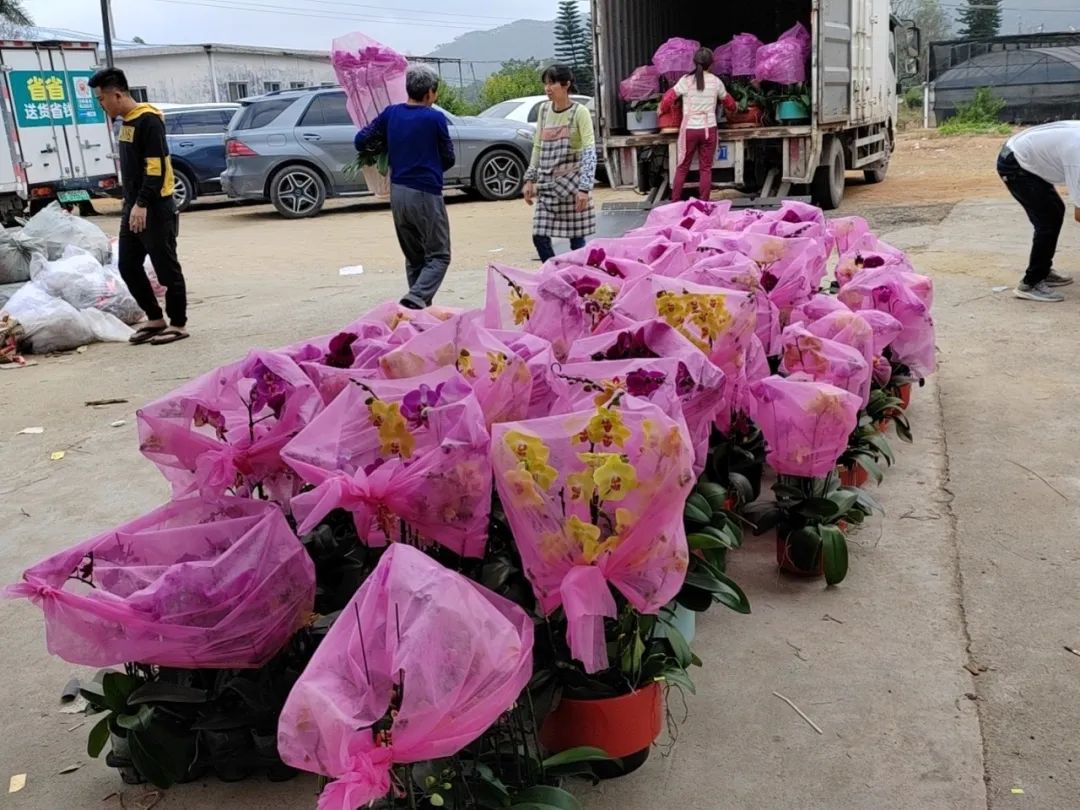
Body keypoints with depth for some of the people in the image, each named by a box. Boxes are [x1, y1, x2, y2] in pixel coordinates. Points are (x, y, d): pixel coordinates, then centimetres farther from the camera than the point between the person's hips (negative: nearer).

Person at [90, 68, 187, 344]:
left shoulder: (148, 120, -14)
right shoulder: (126, 121, 15)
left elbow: (156, 167, -20)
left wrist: (142, 204, -24)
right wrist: (131, 204, 19)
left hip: (156, 210, -10)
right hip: (133, 208, 10)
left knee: (166, 269, -2)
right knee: (128, 267, 12)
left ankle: (178, 324, 8)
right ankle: (155, 319, 22)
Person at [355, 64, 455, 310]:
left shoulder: (391, 114, 4)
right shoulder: (435, 119, -7)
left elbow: (361, 140, 7)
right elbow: (449, 160, 3)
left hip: (397, 193, 6)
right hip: (426, 194, -6)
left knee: (413, 257, 16)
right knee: (438, 256, 1)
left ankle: (421, 307, 15)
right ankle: (416, 299, -20)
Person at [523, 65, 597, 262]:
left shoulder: (579, 113, -8)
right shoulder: (544, 110, 9)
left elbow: (589, 151, -14)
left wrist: (585, 187, -23)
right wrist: (530, 179, 12)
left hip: (572, 183, -5)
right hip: (548, 184, 5)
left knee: (576, 238, -1)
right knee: (539, 237, -1)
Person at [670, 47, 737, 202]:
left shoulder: (686, 80, -4)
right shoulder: (716, 82, 2)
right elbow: (729, 103, 15)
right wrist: (732, 108, 37)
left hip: (689, 130, -1)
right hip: (708, 129, 1)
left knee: (682, 167, 8)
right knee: (706, 168, 7)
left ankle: (675, 203, 9)